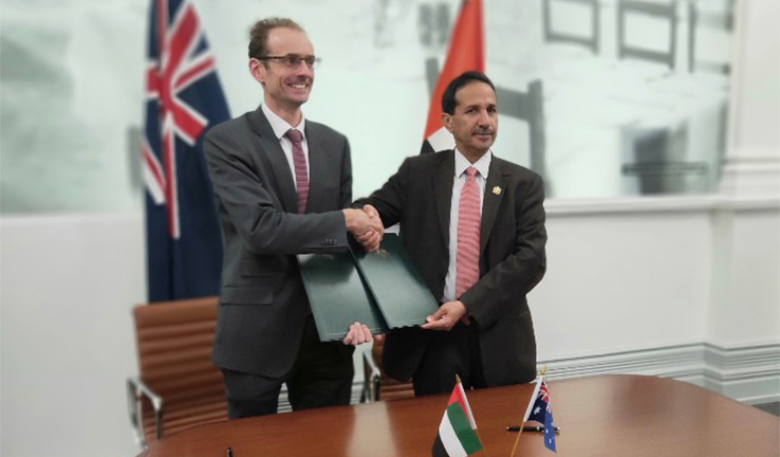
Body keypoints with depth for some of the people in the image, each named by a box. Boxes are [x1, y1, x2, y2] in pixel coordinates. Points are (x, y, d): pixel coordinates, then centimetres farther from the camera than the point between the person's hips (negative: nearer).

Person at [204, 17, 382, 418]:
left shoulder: (334, 143, 8)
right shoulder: (227, 140, -8)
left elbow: (348, 239, 7)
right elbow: (261, 228, -21)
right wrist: (344, 220, -15)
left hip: (326, 330, 5)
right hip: (256, 333, -4)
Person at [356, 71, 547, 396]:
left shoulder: (524, 183, 3)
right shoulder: (417, 172, 4)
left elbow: (531, 258, -7)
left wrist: (467, 305, -17)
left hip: (500, 339, 1)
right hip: (431, 335, 0)